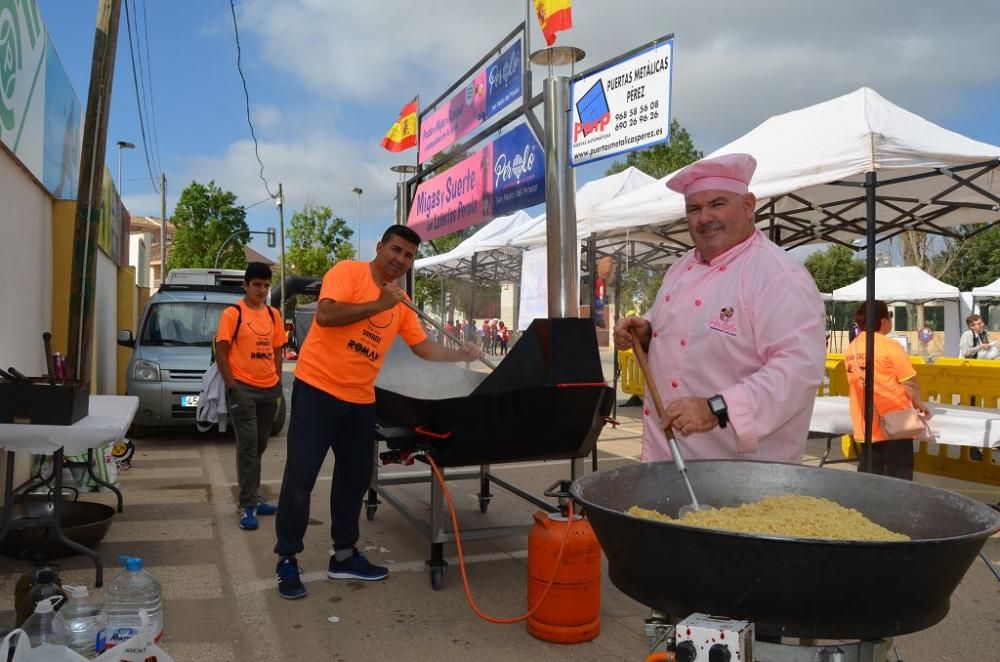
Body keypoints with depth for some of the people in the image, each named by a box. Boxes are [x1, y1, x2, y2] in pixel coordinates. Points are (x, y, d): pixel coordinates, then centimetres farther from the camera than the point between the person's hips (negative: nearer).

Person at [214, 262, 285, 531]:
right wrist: (231, 386, -11)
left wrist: (278, 384, 9)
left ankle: (252, 496, 25)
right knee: (248, 446, -6)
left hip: (269, 390, 5)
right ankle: (248, 505, -1)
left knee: (260, 446, 13)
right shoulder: (232, 314, -6)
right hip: (243, 389, -5)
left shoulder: (273, 315, 10)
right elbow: (221, 352, -7)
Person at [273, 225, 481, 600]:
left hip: (360, 401, 7)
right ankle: (287, 561, 12)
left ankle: (344, 555, 27)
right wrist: (378, 305, -19)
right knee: (300, 477, 0)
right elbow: (325, 315, -22)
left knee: (355, 479, 13)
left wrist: (461, 355, 7)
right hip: (317, 389, -7)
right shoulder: (347, 272, -8)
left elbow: (423, 347, 18)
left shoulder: (402, 304, 12)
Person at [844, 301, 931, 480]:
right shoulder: (890, 346, -12)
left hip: (866, 426, 5)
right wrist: (919, 405, 7)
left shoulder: (851, 349, 5)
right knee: (898, 479, 4)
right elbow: (909, 384, -12)